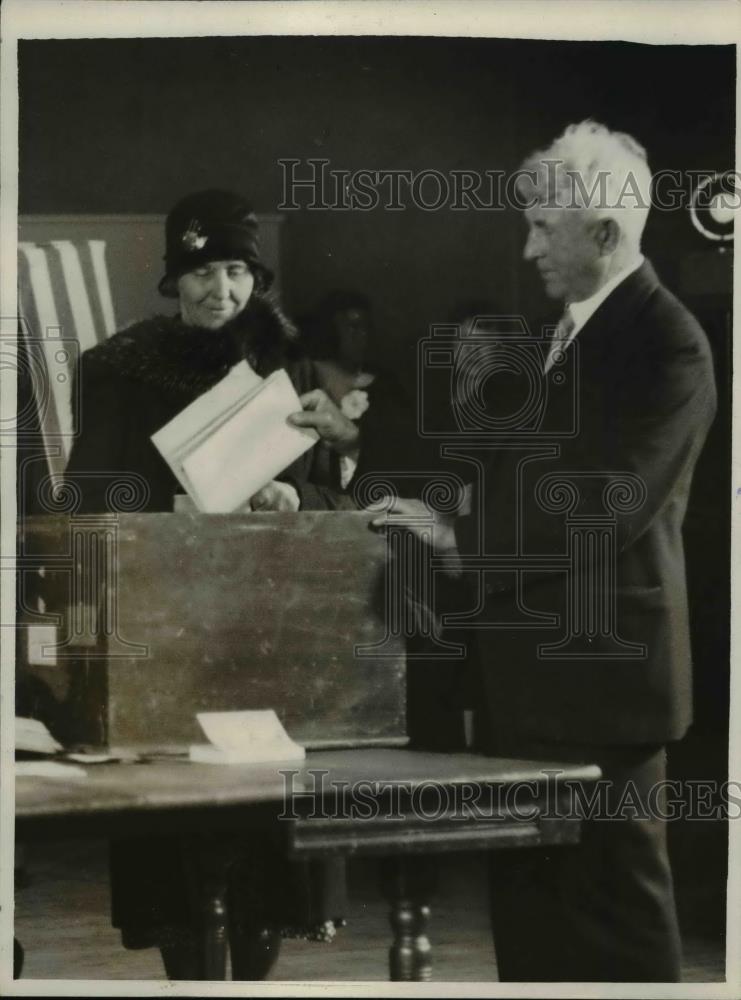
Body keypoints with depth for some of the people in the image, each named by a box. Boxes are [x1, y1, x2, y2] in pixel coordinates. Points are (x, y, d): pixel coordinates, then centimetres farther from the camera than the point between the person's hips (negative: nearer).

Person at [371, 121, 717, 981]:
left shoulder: (665, 345, -14)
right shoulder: (561, 336, 15)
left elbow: (603, 509, -21)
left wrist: (460, 541, -15)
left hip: (601, 668, -9)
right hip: (530, 661, 9)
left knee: (613, 900, -2)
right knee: (528, 890, 13)